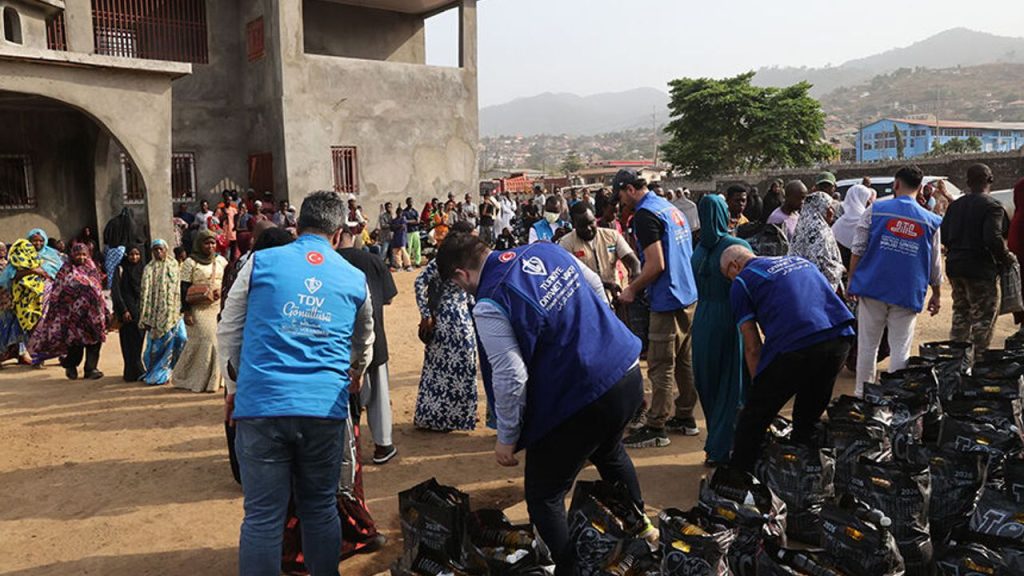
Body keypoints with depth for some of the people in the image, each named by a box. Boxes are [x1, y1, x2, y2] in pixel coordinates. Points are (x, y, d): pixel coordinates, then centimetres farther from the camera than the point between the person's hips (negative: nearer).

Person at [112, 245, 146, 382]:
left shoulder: (144, 269, 11)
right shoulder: (121, 269, -1)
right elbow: (116, 292, -5)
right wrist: (124, 310, -12)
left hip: (141, 310, 4)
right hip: (128, 311, -4)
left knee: (138, 341, 5)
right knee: (130, 343, -4)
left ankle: (133, 372, 13)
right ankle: (136, 372, -1)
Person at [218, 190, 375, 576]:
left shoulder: (261, 263, 4)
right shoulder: (355, 279, 11)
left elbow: (228, 332, 10)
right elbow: (364, 342, 28)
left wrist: (236, 386, 24)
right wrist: (357, 375, 48)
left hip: (261, 404, -1)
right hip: (326, 408, 2)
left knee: (263, 517, 5)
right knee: (321, 511, 15)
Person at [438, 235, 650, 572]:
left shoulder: (489, 304, -17)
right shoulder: (545, 250, 4)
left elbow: (510, 379, -19)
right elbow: (596, 286, 17)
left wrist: (507, 438, -4)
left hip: (583, 399, -9)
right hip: (629, 371, 9)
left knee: (544, 497, 11)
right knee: (610, 454, 37)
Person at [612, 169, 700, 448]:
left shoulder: (645, 215, -15)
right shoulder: (671, 208, 14)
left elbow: (656, 265, -21)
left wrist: (632, 289, -7)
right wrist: (639, 285, 21)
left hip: (667, 302, -10)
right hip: (689, 296, 10)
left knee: (661, 368, -3)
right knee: (684, 362, 16)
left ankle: (656, 428, 3)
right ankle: (685, 418, 26)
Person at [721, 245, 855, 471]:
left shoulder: (742, 282, 12)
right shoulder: (800, 260, 30)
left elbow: (752, 347, 9)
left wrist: (760, 385, 18)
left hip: (795, 346, -6)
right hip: (840, 338, 6)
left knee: (754, 419, 10)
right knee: (809, 419, 25)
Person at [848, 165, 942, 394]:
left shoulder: (875, 210, -1)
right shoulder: (931, 222, 4)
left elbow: (858, 250, -3)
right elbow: (935, 265, 9)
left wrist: (851, 281, 4)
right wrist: (937, 294, 21)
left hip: (872, 289, 0)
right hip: (907, 295, 1)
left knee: (867, 345, 9)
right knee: (900, 350, 6)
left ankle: (862, 395, 14)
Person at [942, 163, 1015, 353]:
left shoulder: (956, 205, 8)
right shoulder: (992, 206, -13)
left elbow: (943, 236, 7)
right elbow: (993, 238, -23)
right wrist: (1006, 257, -9)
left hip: (954, 267, 7)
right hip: (981, 269, -7)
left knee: (961, 315, 18)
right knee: (983, 319, 1)